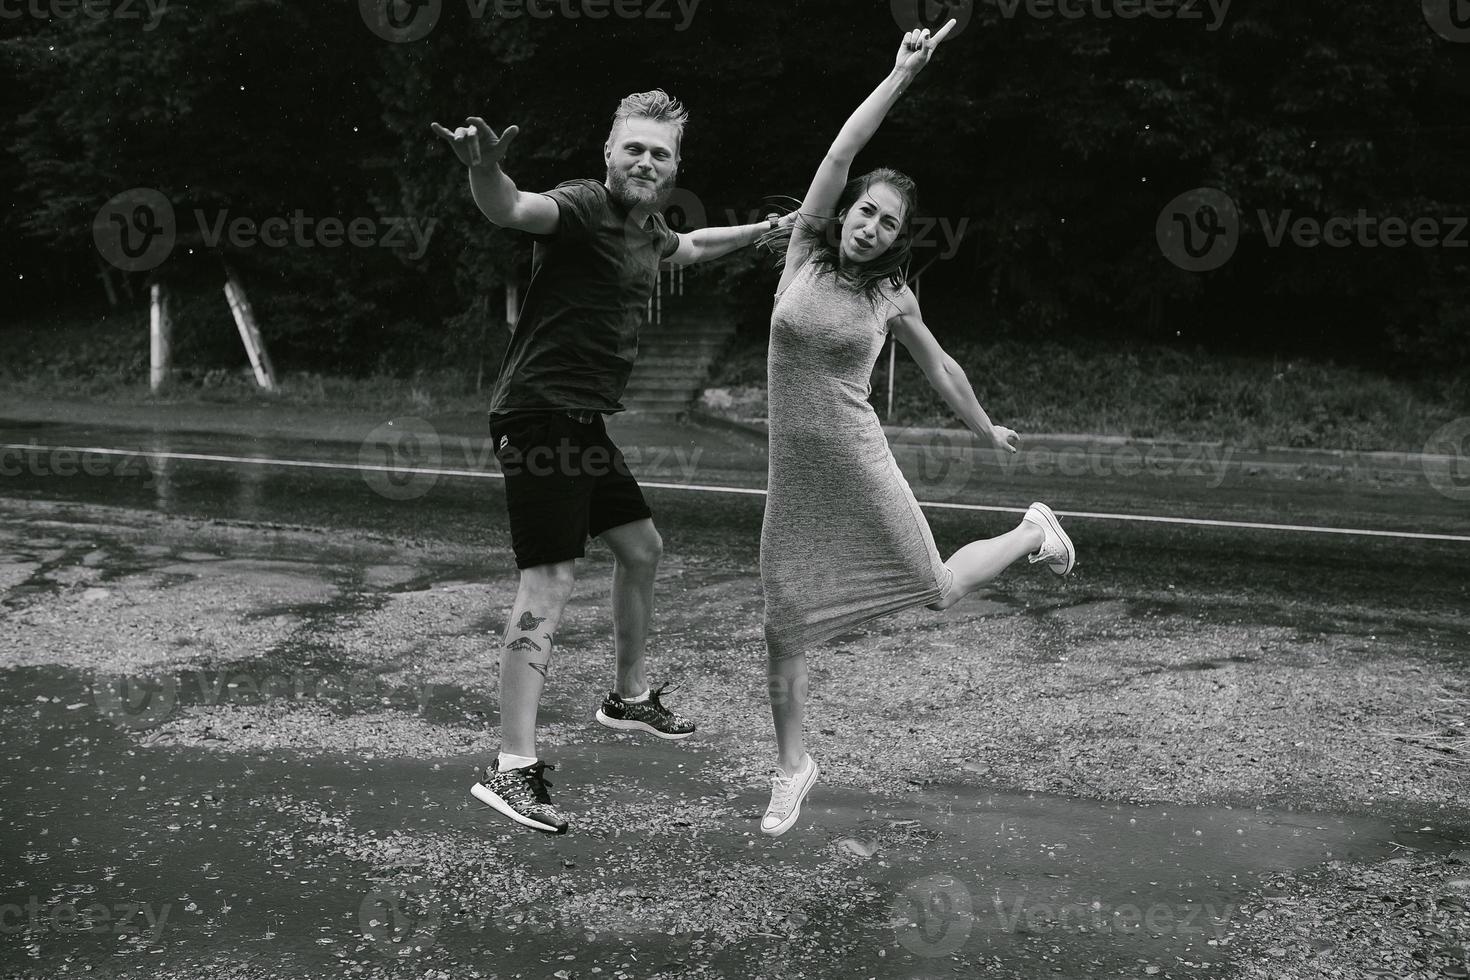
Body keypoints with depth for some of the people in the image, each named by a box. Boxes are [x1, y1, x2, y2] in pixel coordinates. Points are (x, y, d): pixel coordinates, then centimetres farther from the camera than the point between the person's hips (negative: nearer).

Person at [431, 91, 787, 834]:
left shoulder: (646, 228, 13)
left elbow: (689, 247, 38)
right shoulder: (585, 207, -14)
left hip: (583, 422, 10)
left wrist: (759, 231, 50)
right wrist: (486, 173, -59)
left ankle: (630, 697, 42)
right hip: (540, 415, -10)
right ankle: (512, 767, -15)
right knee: (550, 581, -16)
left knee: (641, 548, 22)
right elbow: (514, 210, -37)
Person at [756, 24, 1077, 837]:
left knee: (938, 592, 6)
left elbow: (938, 366, 15)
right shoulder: (804, 251, -3)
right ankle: (792, 767, 22)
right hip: (792, 472, 1)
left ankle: (1033, 532, 35)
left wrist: (987, 431, 23)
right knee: (783, 626, 3)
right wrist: (900, 77, -16)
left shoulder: (890, 296, -1)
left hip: (857, 463, -1)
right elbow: (841, 154, -12)